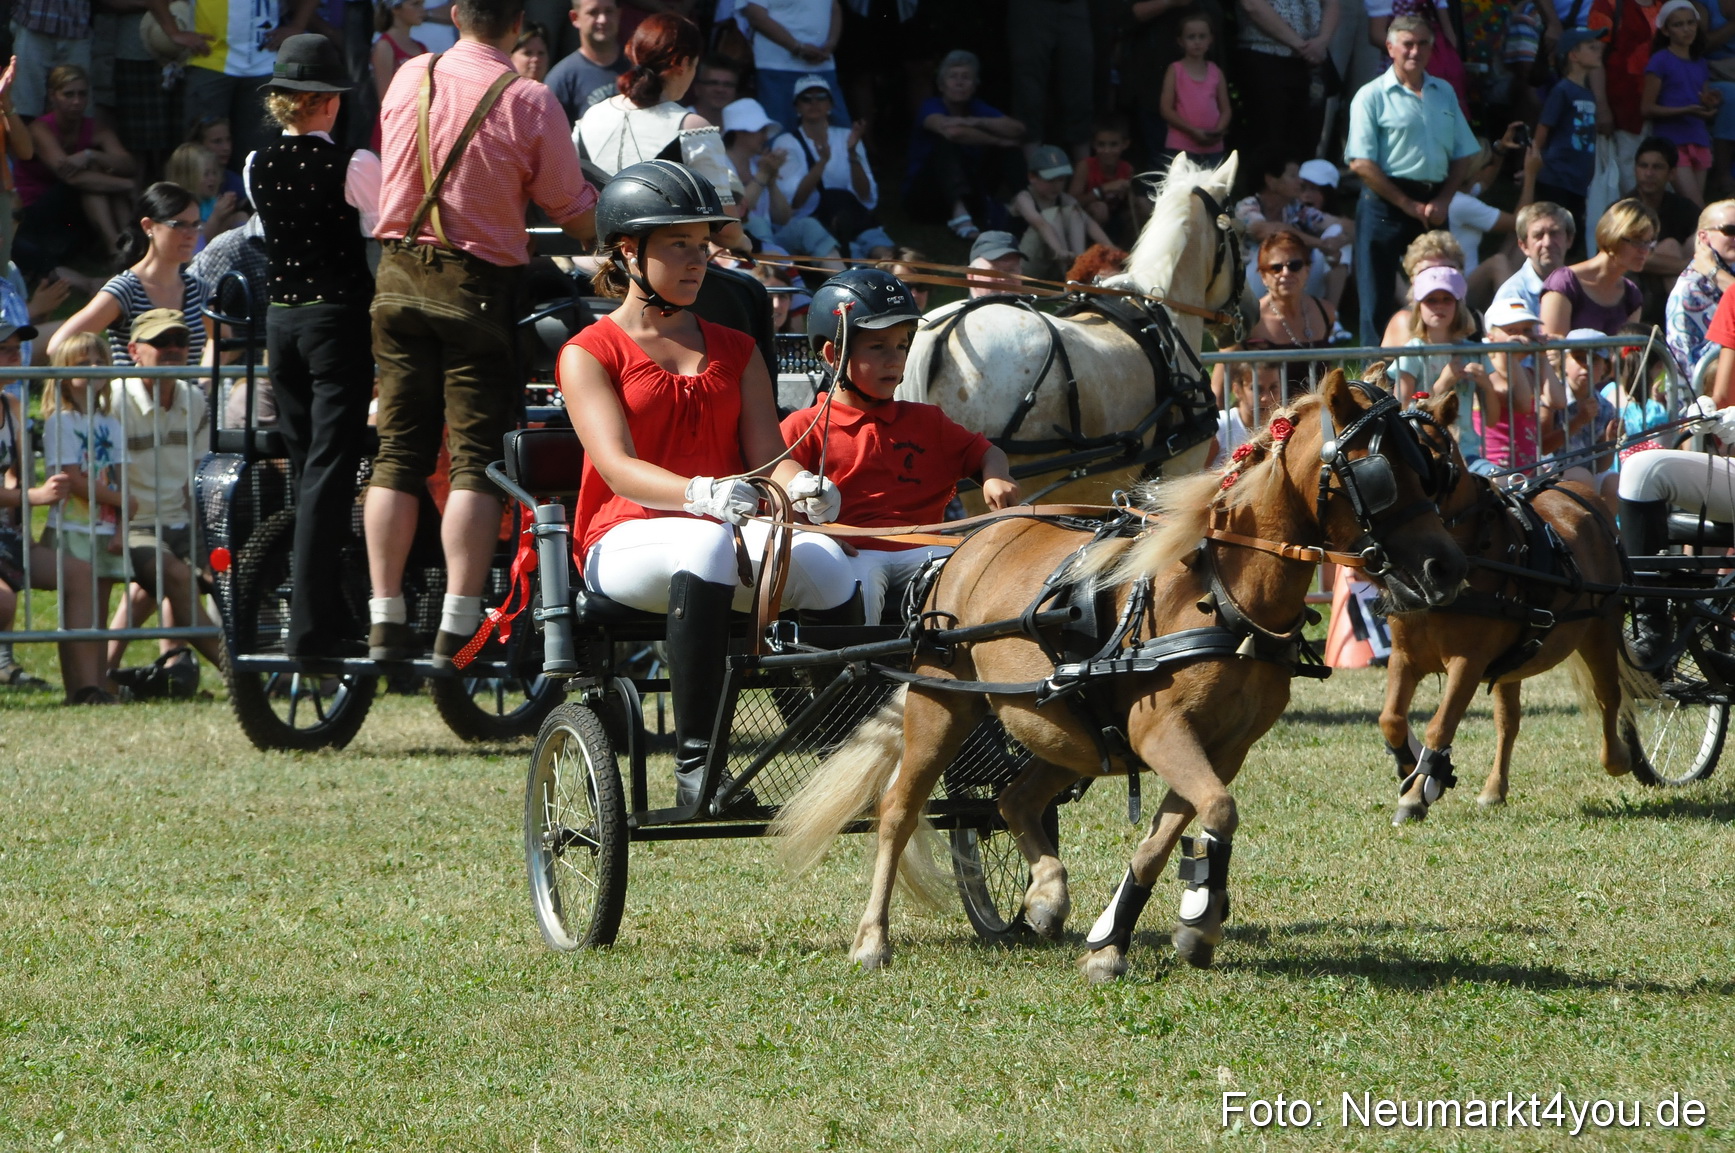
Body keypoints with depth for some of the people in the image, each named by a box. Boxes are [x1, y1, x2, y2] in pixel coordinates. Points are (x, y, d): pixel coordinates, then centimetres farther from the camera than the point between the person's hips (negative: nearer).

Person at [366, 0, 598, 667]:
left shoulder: (409, 79, 3)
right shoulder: (529, 102, -10)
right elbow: (573, 211, -5)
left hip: (399, 279, 4)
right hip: (479, 287, -4)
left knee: (399, 454, 8)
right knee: (476, 460, -2)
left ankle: (386, 623, 6)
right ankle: (457, 629, -8)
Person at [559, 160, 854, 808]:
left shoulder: (735, 352, 22)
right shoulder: (590, 354, 6)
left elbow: (768, 455, 9)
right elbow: (618, 467, -11)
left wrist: (801, 486, -17)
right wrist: (701, 494, -31)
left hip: (737, 530, 4)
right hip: (627, 543, -4)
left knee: (823, 562, -31)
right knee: (707, 544, -41)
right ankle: (694, 765, -42)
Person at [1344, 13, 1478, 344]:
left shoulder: (1444, 93, 14)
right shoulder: (1373, 96, -3)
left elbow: (1463, 154, 13)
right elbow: (1361, 163, -11)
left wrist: (1443, 200, -4)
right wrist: (1408, 205, -12)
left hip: (1434, 204, 5)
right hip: (1387, 204, -5)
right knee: (1378, 301, -5)